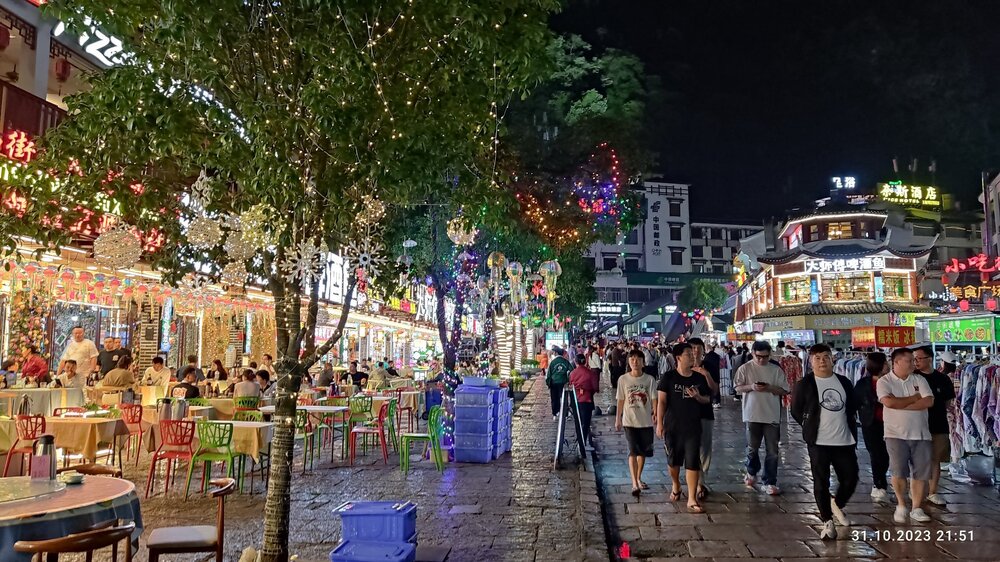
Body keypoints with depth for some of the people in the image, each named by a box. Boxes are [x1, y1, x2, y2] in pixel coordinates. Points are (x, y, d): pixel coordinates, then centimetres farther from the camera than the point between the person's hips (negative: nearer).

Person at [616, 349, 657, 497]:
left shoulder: (649, 379, -3)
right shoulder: (623, 379, -3)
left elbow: (654, 400, -1)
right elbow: (620, 401, 3)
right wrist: (618, 419, 4)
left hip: (646, 421, 2)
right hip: (629, 421, -2)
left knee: (643, 452, 14)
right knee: (633, 452, -10)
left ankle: (639, 478, 33)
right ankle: (634, 484, -13)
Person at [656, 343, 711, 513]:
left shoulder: (700, 377, 4)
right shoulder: (668, 377, -5)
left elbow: (708, 399, 12)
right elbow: (661, 401, -5)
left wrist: (698, 397, -10)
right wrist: (659, 423, -9)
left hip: (693, 426, 1)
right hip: (672, 426, -1)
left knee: (693, 462, -3)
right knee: (673, 460, 12)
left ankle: (692, 499, 2)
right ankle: (676, 486, 39)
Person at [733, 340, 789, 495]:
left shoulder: (776, 370, 3)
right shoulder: (745, 368, 0)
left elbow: (784, 390, 2)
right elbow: (738, 388, -1)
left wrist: (770, 388, -16)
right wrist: (751, 386, -19)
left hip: (772, 416, 1)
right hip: (752, 415, -1)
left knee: (772, 452, 2)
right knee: (752, 448, 12)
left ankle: (770, 482, 10)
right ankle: (752, 472, 37)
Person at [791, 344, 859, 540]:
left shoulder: (844, 382, 8)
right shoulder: (804, 385, -5)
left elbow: (852, 407, 18)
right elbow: (796, 411, 2)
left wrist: (850, 428, 10)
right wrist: (811, 427, 3)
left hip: (845, 441, 4)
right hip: (818, 442, -3)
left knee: (850, 478, 7)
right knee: (821, 483, 1)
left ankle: (837, 506, 37)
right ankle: (827, 521, 15)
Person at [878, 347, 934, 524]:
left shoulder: (919, 380, 7)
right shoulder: (884, 381, -3)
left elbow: (929, 401, -7)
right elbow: (889, 402, -20)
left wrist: (902, 405, -14)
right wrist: (914, 398, -8)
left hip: (921, 434, 4)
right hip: (896, 434, -3)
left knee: (921, 472, 5)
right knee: (899, 471, -5)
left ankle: (916, 509, 17)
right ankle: (901, 505, 15)